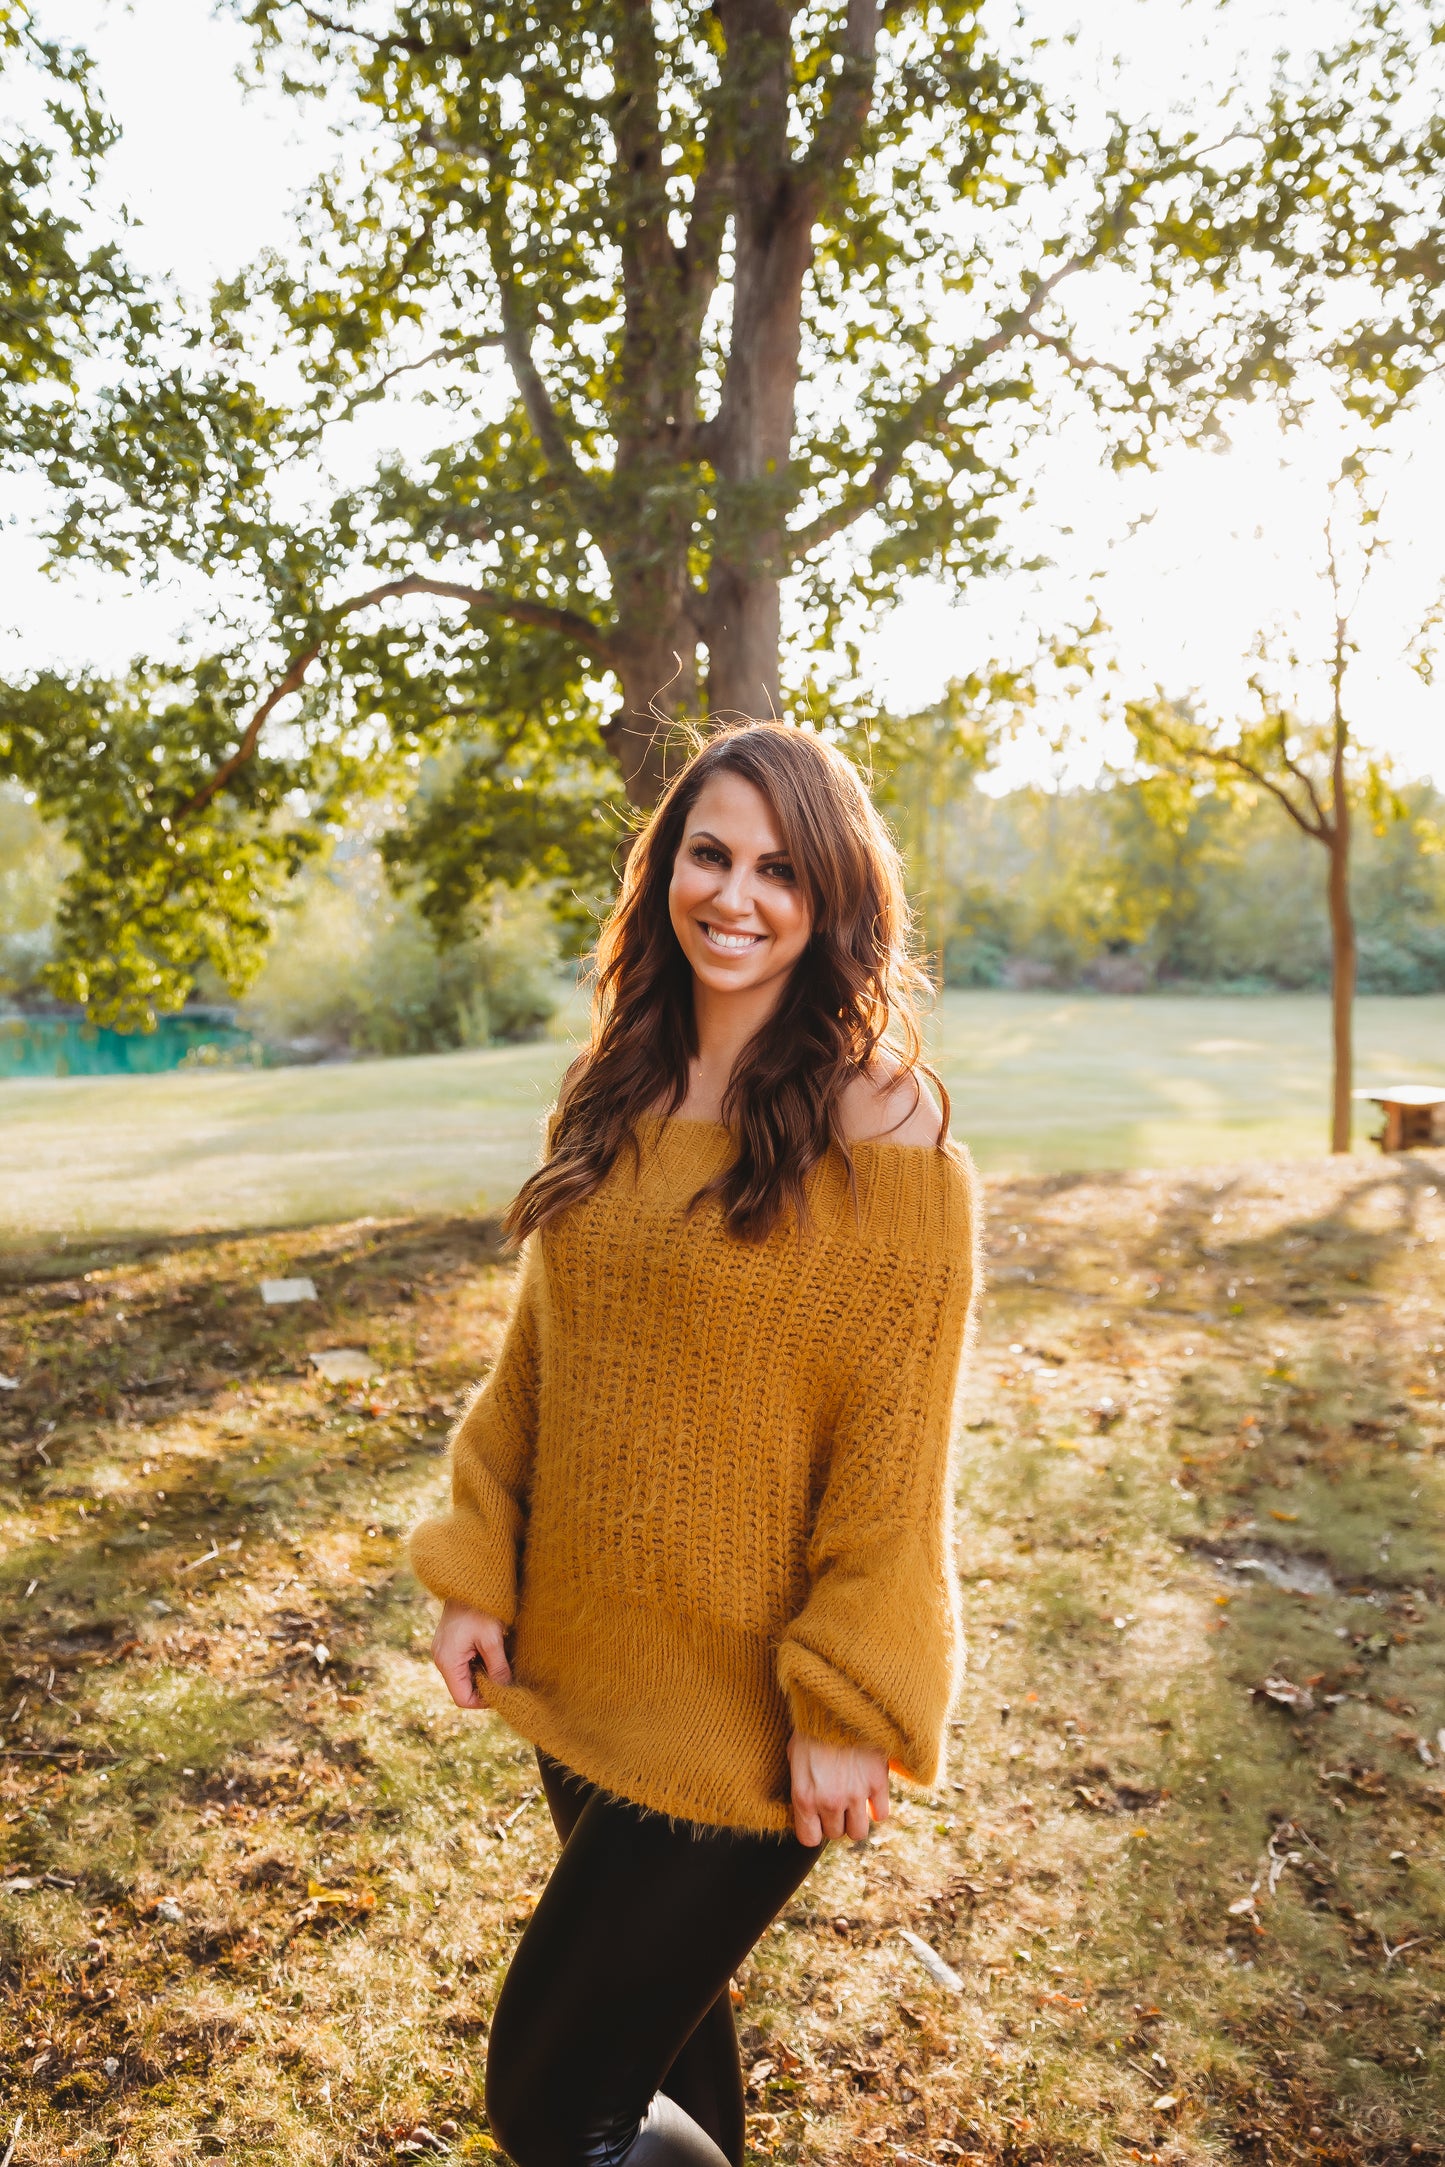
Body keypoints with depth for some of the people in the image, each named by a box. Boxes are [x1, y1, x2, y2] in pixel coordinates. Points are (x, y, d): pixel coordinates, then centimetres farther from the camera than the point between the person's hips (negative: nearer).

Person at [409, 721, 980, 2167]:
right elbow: (535, 1357, 7)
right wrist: (476, 1574, 3)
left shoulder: (882, 1128, -15)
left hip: (739, 1716, -6)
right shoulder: (613, 1100, 3)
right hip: (579, 1671, 6)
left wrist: (847, 1707, -13)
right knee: (659, 1999, 25)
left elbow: (894, 1441, -15)